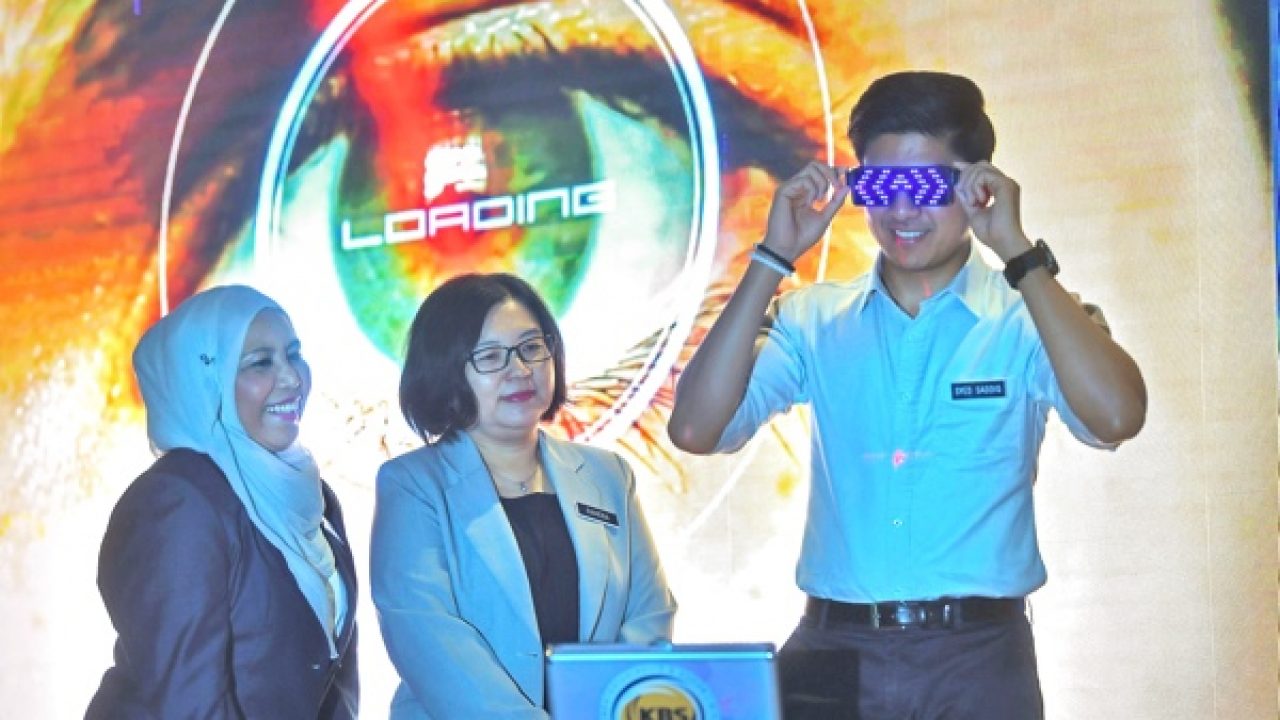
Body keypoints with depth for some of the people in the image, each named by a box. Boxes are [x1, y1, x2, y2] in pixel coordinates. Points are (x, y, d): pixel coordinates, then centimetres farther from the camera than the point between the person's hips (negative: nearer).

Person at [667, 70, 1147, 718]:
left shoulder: (1025, 318, -1)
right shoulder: (814, 321, 7)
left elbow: (1115, 417, -19)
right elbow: (695, 429, -4)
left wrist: (1019, 252, -16)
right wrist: (774, 258, -7)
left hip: (978, 660, -2)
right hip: (833, 653, 2)